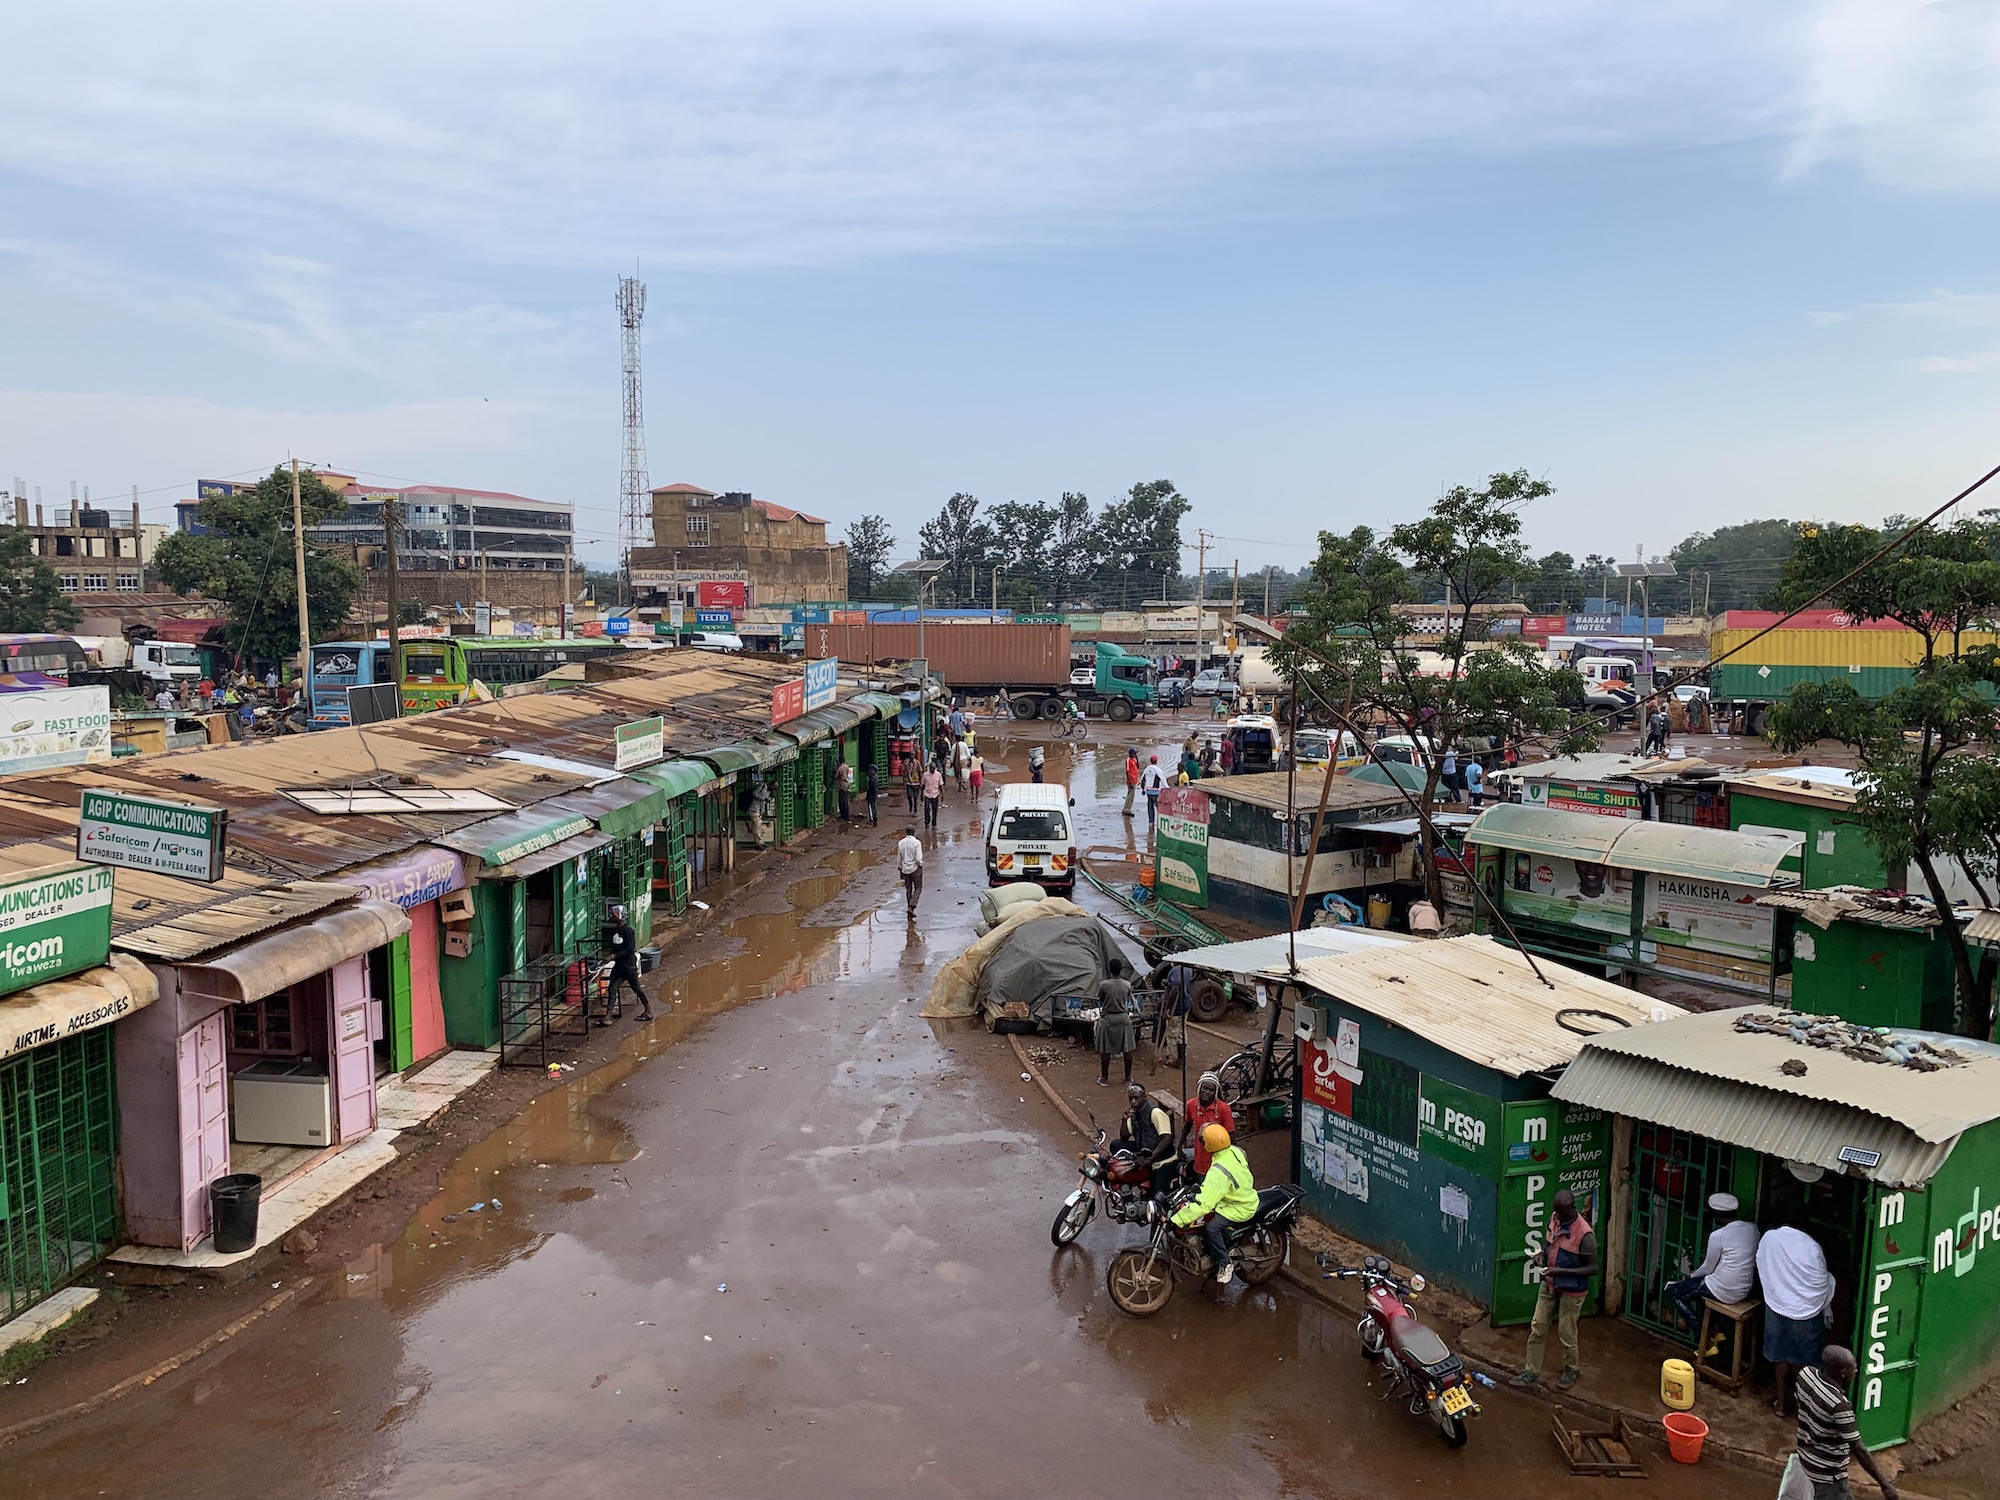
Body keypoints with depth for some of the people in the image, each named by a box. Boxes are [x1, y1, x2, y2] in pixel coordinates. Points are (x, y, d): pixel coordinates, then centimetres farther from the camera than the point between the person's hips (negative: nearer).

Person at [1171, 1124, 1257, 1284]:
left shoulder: (1218, 1173, -34)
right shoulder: (1235, 1150, -8)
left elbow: (1203, 1203, -38)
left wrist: (1175, 1221, -37)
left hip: (1240, 1209, -10)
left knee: (1212, 1228, -27)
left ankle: (1225, 1266, -7)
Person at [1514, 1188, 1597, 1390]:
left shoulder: (1584, 1234, -25)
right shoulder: (1554, 1218, -4)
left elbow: (1593, 1268, -20)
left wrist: (1562, 1271, -27)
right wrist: (1543, 1254, -6)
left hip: (1571, 1290, -6)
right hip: (1549, 1284, 6)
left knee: (1566, 1334, 10)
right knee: (1537, 1328, 9)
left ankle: (1572, 1370, 34)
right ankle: (1531, 1372, 20)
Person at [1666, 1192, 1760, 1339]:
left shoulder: (1718, 1235, -21)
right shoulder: (1752, 1228, -2)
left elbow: (1708, 1268, -8)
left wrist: (1692, 1276, 14)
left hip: (1723, 1292, -7)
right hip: (1744, 1290, 7)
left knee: (1673, 1291, 9)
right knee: (1700, 1280, 32)